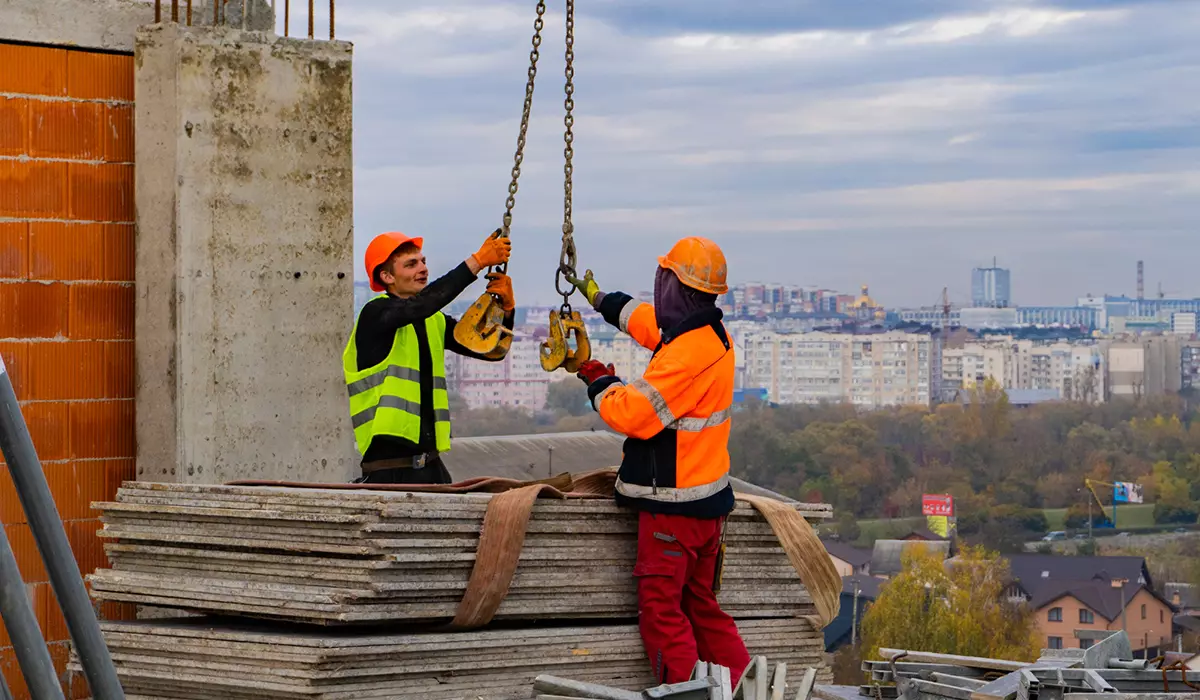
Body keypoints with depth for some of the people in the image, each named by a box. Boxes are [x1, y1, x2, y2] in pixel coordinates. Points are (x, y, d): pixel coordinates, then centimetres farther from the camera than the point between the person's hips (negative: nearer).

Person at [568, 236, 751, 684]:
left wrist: (598, 382, -3)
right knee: (700, 605, 16)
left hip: (674, 504, -10)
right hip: (708, 499, 10)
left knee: (661, 609, -4)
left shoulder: (687, 353, -24)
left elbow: (631, 414, -22)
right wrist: (600, 299, 41)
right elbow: (648, 321, 27)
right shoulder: (713, 334, 7)